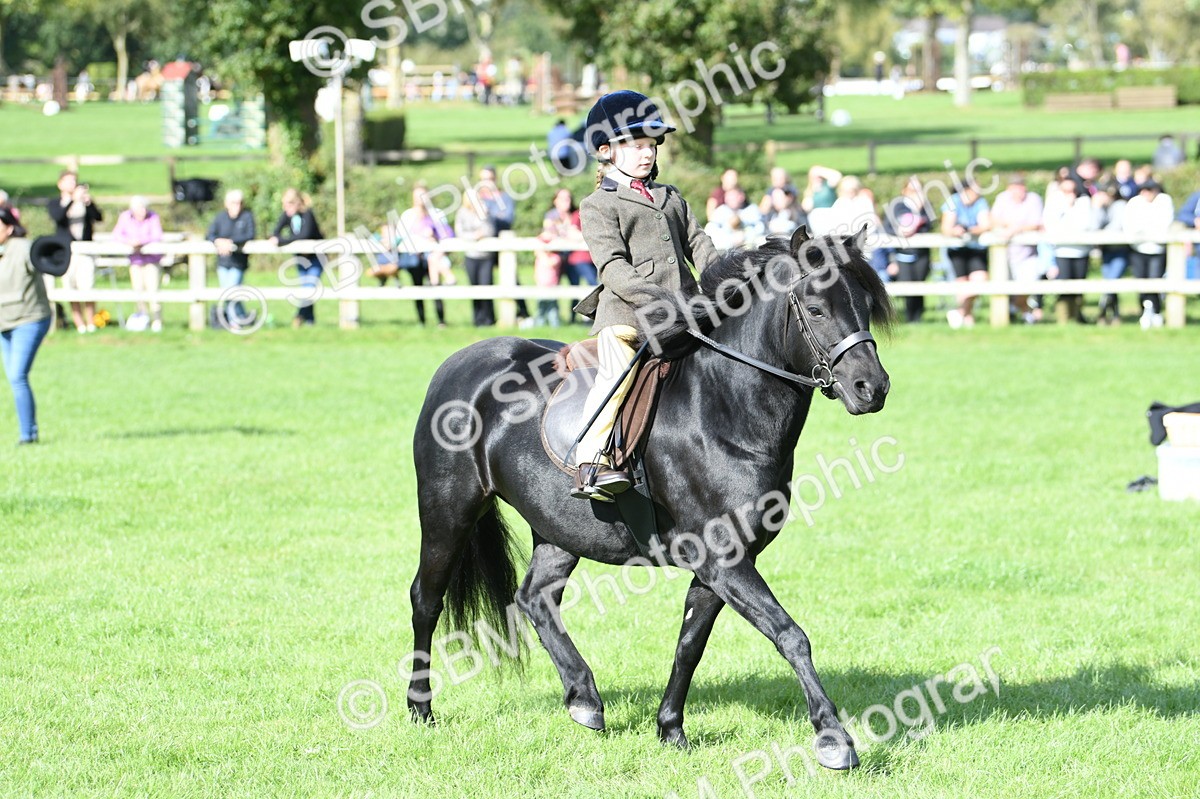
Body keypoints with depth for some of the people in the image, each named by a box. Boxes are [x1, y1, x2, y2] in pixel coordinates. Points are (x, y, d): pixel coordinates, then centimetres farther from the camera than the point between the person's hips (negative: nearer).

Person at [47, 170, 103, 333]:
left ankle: (91, 324, -5)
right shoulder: (55, 204, 8)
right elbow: (57, 216, -15)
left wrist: (88, 203, -19)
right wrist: (72, 200, -25)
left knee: (87, 288, -9)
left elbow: (99, 217, -2)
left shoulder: (84, 201, 13)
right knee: (71, 289, -5)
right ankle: (79, 324, -2)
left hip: (85, 251, 1)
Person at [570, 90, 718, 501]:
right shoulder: (598, 205, 5)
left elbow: (699, 247, 19)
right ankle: (590, 463, -33)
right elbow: (613, 265, -8)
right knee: (618, 369, -28)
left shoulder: (672, 199, 25)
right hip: (624, 312, -6)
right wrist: (654, 298, -23)